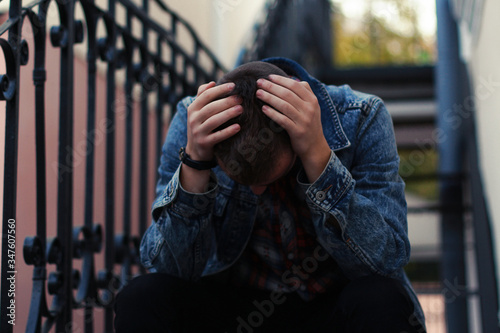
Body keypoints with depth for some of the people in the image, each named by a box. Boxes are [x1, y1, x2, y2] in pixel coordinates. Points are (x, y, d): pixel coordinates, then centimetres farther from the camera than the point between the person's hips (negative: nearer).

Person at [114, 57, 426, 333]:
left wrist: (318, 156, -35)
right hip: (235, 307, 1)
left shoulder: (362, 119, -18)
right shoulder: (194, 122, -15)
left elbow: (386, 261, -25)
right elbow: (170, 269, -17)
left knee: (380, 299, -33)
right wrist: (194, 163, -32)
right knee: (141, 298, -24)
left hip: (332, 308, 0)